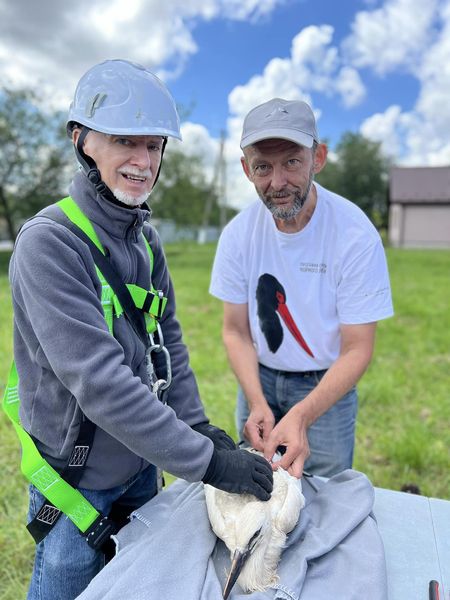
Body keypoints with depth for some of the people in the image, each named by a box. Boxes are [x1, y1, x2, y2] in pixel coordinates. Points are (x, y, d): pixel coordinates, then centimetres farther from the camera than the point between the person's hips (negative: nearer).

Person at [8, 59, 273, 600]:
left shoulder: (145, 238, 0)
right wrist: (205, 460, -28)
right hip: (78, 475, -6)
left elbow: (166, 341, 4)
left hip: (141, 463, 7)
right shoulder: (48, 242, -23)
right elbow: (98, 378, -30)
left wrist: (199, 426, -4)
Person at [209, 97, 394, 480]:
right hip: (258, 378, 3)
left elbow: (357, 349, -19)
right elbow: (236, 331, -7)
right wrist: (257, 402, -21)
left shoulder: (356, 235, -22)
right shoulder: (239, 233, -12)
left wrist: (301, 417, -32)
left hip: (325, 384, -2)